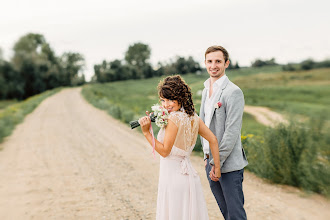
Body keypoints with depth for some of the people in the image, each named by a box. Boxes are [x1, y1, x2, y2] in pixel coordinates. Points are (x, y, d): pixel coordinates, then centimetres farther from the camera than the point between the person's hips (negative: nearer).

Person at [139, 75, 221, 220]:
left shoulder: (174, 119, -19)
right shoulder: (193, 117, 3)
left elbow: (164, 151, -17)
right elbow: (213, 140, 6)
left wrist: (146, 132, -18)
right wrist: (217, 167, 11)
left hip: (173, 178, -8)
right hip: (189, 176, 8)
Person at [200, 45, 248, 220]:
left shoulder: (233, 92, -15)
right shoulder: (206, 90, 12)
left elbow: (232, 131, -18)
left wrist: (217, 161, -16)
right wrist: (207, 155, 15)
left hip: (229, 164, -8)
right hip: (210, 161, 8)